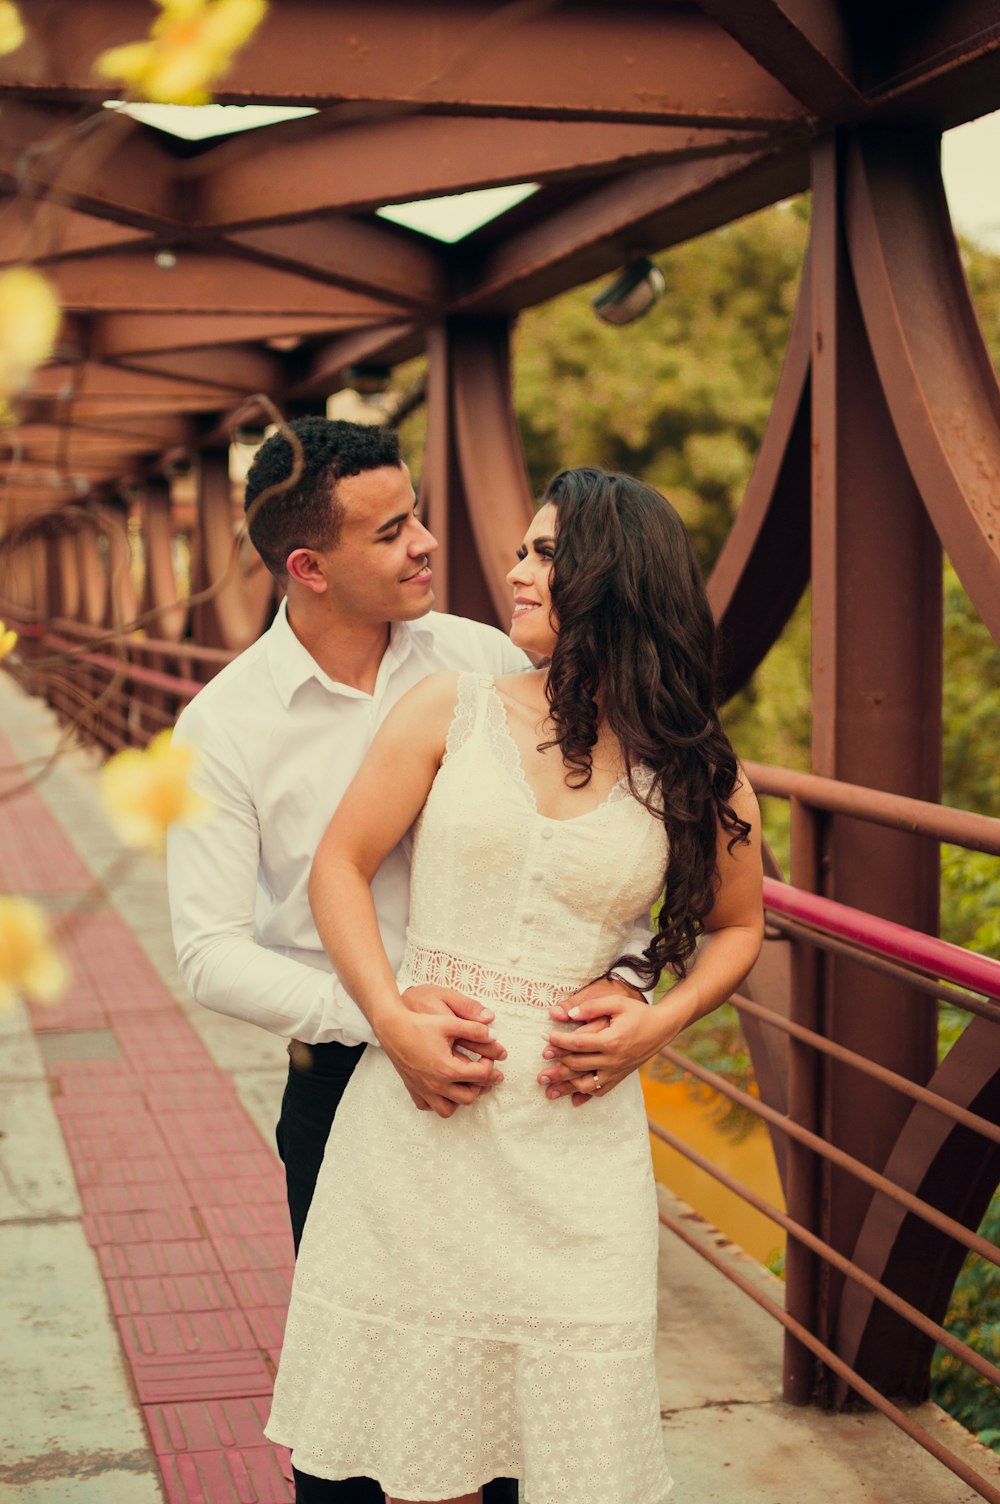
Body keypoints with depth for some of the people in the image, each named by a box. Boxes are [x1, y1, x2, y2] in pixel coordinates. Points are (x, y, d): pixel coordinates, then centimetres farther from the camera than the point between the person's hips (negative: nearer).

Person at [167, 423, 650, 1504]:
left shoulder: (485, 664, -4)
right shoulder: (223, 726, -9)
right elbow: (210, 952, -12)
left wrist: (618, 975, -17)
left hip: (510, 1057, 2)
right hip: (345, 1083, -2)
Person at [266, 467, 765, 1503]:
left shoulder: (696, 774, 3)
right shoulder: (452, 710, 3)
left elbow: (737, 928, 16)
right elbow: (339, 867, 4)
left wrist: (655, 1026, -2)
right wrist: (394, 1019, -10)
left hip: (573, 1125, 0)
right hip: (418, 1108, 1)